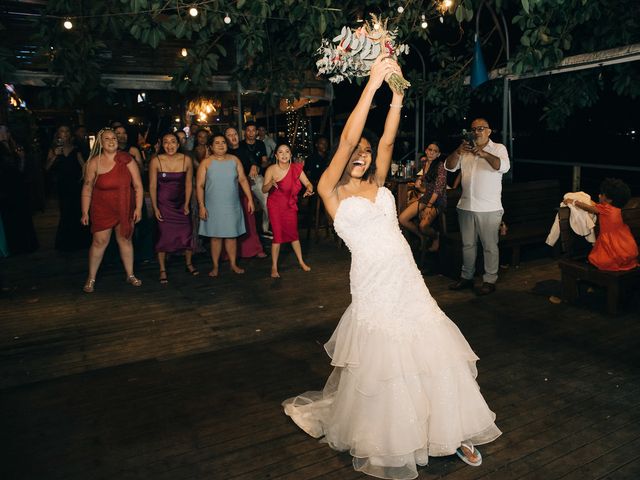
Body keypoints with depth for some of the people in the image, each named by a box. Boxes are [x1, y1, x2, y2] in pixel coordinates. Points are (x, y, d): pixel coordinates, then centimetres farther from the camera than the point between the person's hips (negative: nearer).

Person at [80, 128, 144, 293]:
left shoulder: (127, 160, -5)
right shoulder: (94, 163, -6)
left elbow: (138, 186, -3)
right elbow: (87, 189, -1)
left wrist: (138, 208, -7)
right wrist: (85, 212, -2)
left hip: (125, 209, 1)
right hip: (102, 209, -1)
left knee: (125, 240, 10)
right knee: (99, 242, 0)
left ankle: (130, 275, 23)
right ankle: (91, 278, 14)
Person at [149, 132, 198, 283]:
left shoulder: (186, 160, -5)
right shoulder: (156, 161, -9)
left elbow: (189, 184, 1)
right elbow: (152, 186, -5)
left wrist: (187, 204, -3)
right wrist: (155, 208, -7)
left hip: (182, 203, 2)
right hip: (163, 203, -2)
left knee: (187, 234, 3)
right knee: (163, 236, -1)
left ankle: (189, 264, 25)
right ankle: (163, 270, 12)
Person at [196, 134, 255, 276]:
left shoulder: (234, 160, 4)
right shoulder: (206, 163, -4)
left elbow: (243, 180, 5)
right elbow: (199, 186, -6)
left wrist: (250, 199, 1)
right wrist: (202, 206, -12)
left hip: (232, 206, 2)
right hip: (213, 207, -2)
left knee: (231, 235, 8)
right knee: (215, 236, 5)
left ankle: (233, 264, 20)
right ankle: (215, 266, 16)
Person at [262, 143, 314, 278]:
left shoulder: (296, 168, -8)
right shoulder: (271, 170, -16)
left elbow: (308, 183, -7)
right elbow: (264, 189, -16)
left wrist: (309, 189, -30)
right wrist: (271, 183, -37)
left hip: (290, 205, 3)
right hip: (275, 205, -3)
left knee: (293, 233, 12)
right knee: (277, 234, -6)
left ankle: (301, 262, 27)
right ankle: (274, 267, 4)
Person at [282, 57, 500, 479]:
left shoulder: (376, 184, 11)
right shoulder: (331, 190, -4)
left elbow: (387, 141, -1)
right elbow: (347, 139, -17)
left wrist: (397, 92, -10)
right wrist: (373, 83, -19)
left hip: (408, 279, 6)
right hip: (375, 285, -5)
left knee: (436, 355, 8)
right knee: (383, 366, 6)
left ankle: (451, 430, 27)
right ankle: (386, 443, 30)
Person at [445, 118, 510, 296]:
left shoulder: (498, 148, 0)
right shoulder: (465, 150, 11)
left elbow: (504, 166, -19)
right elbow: (449, 167, 0)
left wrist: (484, 154, -35)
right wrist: (457, 152, -20)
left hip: (489, 208, -4)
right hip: (466, 206, 4)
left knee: (490, 246, 1)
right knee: (467, 244, 14)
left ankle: (490, 280, 11)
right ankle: (466, 277, 25)